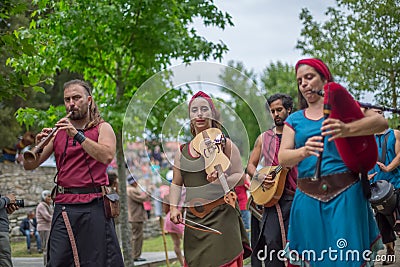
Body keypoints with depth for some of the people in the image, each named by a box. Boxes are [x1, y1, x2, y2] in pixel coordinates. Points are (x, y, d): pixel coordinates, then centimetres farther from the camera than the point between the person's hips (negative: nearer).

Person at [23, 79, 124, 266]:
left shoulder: (102, 128, 9)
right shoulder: (58, 132, 15)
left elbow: (107, 156, -12)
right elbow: (29, 166, 11)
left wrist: (78, 135, -16)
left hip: (94, 207, -2)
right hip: (64, 207, 2)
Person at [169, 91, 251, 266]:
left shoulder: (224, 144, 1)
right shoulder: (183, 151, 12)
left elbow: (240, 176, -1)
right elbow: (176, 183, 17)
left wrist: (223, 180, -20)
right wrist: (174, 207, 2)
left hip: (221, 215, -4)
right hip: (193, 219, 4)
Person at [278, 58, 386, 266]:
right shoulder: (294, 120, 14)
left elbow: (381, 122, -9)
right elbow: (283, 158, 2)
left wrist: (347, 129, -27)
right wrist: (304, 151, -21)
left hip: (345, 193, -2)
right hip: (308, 197, 3)